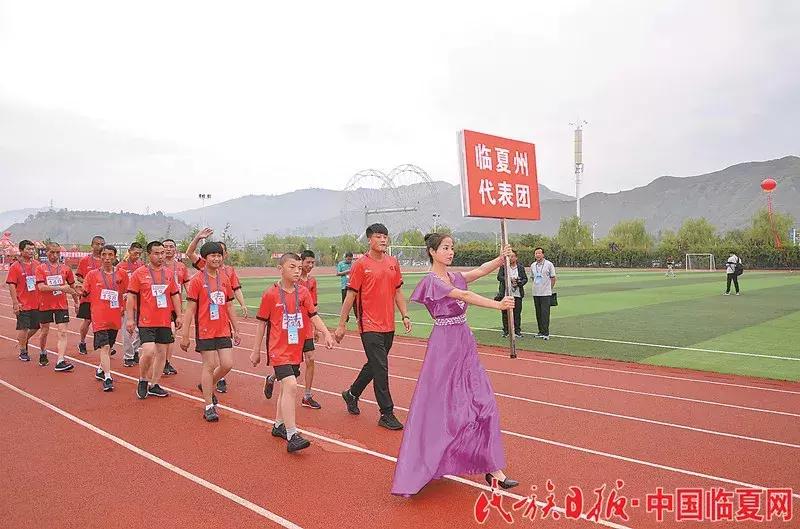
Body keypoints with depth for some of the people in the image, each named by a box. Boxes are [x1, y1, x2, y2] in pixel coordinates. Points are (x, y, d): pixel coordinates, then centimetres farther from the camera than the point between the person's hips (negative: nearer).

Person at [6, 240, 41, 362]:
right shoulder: (15, 267, -7)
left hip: (36, 303, 4)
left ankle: (24, 340, 40)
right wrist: (15, 303, -14)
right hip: (23, 305, -4)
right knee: (23, 328, 3)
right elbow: (11, 286, -8)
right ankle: (23, 351, 20)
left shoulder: (37, 265, 6)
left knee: (35, 327, 12)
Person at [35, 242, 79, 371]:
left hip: (62, 305, 1)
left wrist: (76, 301, 21)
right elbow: (41, 287, -14)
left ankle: (60, 361, -14)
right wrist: (60, 288, -22)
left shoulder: (66, 269, 5)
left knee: (62, 333, -9)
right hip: (45, 305, -1)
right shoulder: (41, 268, -1)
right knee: (45, 332, 15)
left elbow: (72, 287, 16)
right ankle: (43, 353, 41)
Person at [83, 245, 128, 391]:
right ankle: (107, 378, -11)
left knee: (109, 346, 17)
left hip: (115, 317, 3)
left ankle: (100, 370, 38)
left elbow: (128, 293, 11)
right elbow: (84, 293, 9)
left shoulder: (122, 274, 3)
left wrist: (123, 307, 4)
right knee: (104, 347, -12)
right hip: (99, 317, -3)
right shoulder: (92, 274, 1)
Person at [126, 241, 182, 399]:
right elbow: (131, 296, -2)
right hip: (146, 321, -5)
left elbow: (175, 295, 15)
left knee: (161, 353, 7)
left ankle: (153, 385, 20)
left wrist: (179, 315, 9)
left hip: (165, 322, 5)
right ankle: (142, 381, 10)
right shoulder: (139, 273, -2)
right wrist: (130, 319, -7)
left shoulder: (168, 274, 10)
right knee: (148, 351, -15)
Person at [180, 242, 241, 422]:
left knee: (227, 364, 2)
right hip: (205, 331, -5)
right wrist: (185, 336, -7)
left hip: (224, 331, 5)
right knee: (209, 366, -1)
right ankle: (209, 407, 11)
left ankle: (207, 385, 32)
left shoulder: (225, 278, 8)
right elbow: (190, 309, -6)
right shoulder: (197, 280, -6)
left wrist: (236, 330, 14)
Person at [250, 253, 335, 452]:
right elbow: (262, 323, -1)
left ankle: (279, 425, 36)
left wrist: (326, 334, -18)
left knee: (285, 388, 18)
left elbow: (313, 316, -1)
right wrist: (256, 350, 4)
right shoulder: (271, 294, -8)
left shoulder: (303, 292, 3)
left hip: (296, 350, 5)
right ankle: (291, 436, -17)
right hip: (279, 350, -5)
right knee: (291, 386, -19)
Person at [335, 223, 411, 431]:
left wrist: (405, 315, 8)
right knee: (380, 368, -6)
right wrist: (341, 325, -4)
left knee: (374, 365, 18)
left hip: (388, 326, 6)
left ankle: (352, 394, 40)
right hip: (370, 326, -6)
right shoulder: (361, 265, -7)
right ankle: (386, 414, 4)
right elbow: (350, 296, -5)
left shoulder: (393, 263, 9)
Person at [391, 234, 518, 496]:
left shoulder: (455, 277, 13)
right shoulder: (432, 281, -10)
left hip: (465, 344, 7)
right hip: (444, 345, -7)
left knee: (483, 403, 4)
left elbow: (481, 270, -3)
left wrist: (501, 258, -21)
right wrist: (498, 305, -30)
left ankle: (492, 468, 12)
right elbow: (464, 295, -22)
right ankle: (418, 469, 14)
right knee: (435, 408, -1)